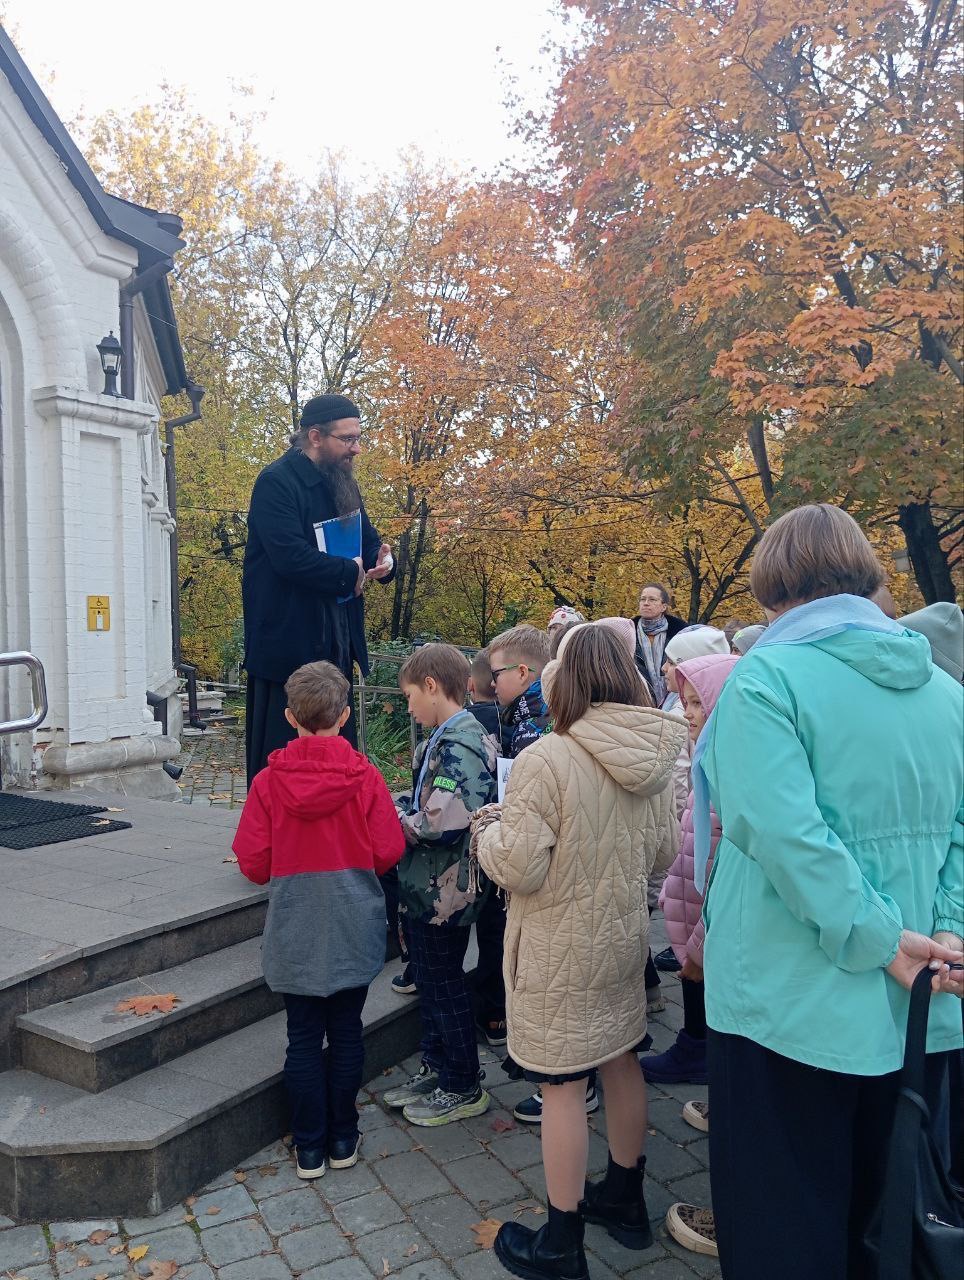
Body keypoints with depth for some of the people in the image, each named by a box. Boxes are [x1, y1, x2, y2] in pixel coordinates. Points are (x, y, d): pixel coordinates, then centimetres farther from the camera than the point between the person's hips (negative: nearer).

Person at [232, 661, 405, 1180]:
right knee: (346, 1034, 14)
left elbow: (252, 863, -8)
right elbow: (388, 853, -9)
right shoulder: (365, 777, -12)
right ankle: (343, 1139, 25)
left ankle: (309, 1146, 22)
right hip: (353, 930, 0)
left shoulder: (268, 781, -10)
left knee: (303, 1038, 12)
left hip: (294, 933, 0)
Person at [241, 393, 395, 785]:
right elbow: (291, 557, -25)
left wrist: (382, 560, -4)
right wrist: (349, 572, -14)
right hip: (288, 642, -8)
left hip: (335, 641, 8)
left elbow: (367, 541, 20)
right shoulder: (276, 481, -13)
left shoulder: (342, 482, 13)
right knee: (280, 755, -1)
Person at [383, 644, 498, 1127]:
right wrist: (406, 820, 2)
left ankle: (463, 1088, 23)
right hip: (430, 888, 9)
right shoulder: (455, 735, 8)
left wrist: (396, 824, -15)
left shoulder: (457, 743, -23)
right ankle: (436, 1069, 37)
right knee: (432, 982, 21)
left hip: (442, 890, -9)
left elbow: (442, 824, -30)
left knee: (443, 986, 7)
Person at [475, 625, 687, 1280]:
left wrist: (487, 831, -2)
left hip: (560, 950, -6)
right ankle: (625, 1199, 42)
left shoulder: (545, 760, -23)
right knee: (621, 1060, 21)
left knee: (562, 1084, 6)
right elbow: (663, 851, 7)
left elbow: (518, 868, -22)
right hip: (623, 936, 7)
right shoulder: (651, 758, -4)